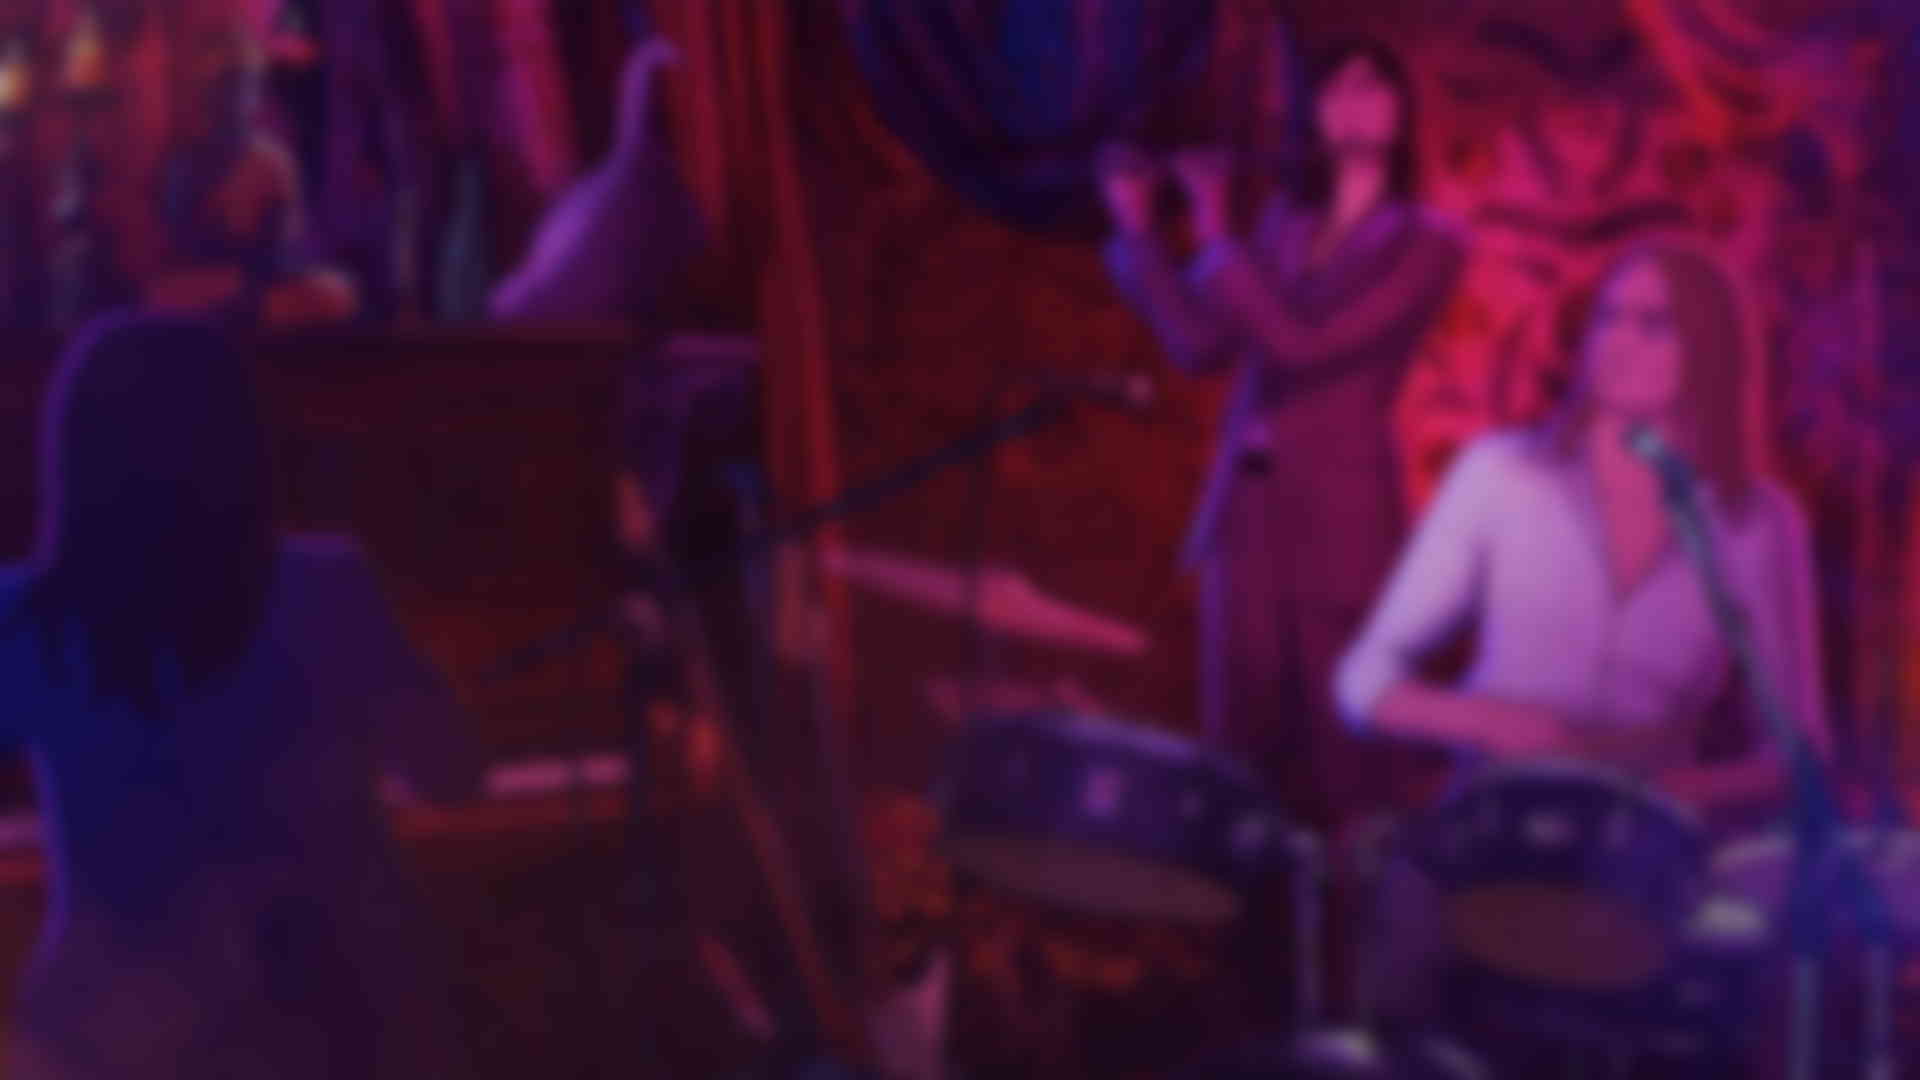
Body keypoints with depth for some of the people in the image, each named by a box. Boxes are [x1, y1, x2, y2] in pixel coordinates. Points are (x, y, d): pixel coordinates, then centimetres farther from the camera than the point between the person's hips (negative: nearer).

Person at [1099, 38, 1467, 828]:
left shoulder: (1426, 244, -5)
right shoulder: (1284, 223, 13)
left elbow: (1302, 345, -17)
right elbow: (1199, 344, 6)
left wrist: (1215, 234, -12)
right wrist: (1135, 228, 0)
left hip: (1341, 514, -5)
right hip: (1245, 503, 5)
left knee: (1337, 751, -2)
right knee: (1242, 741, 7)